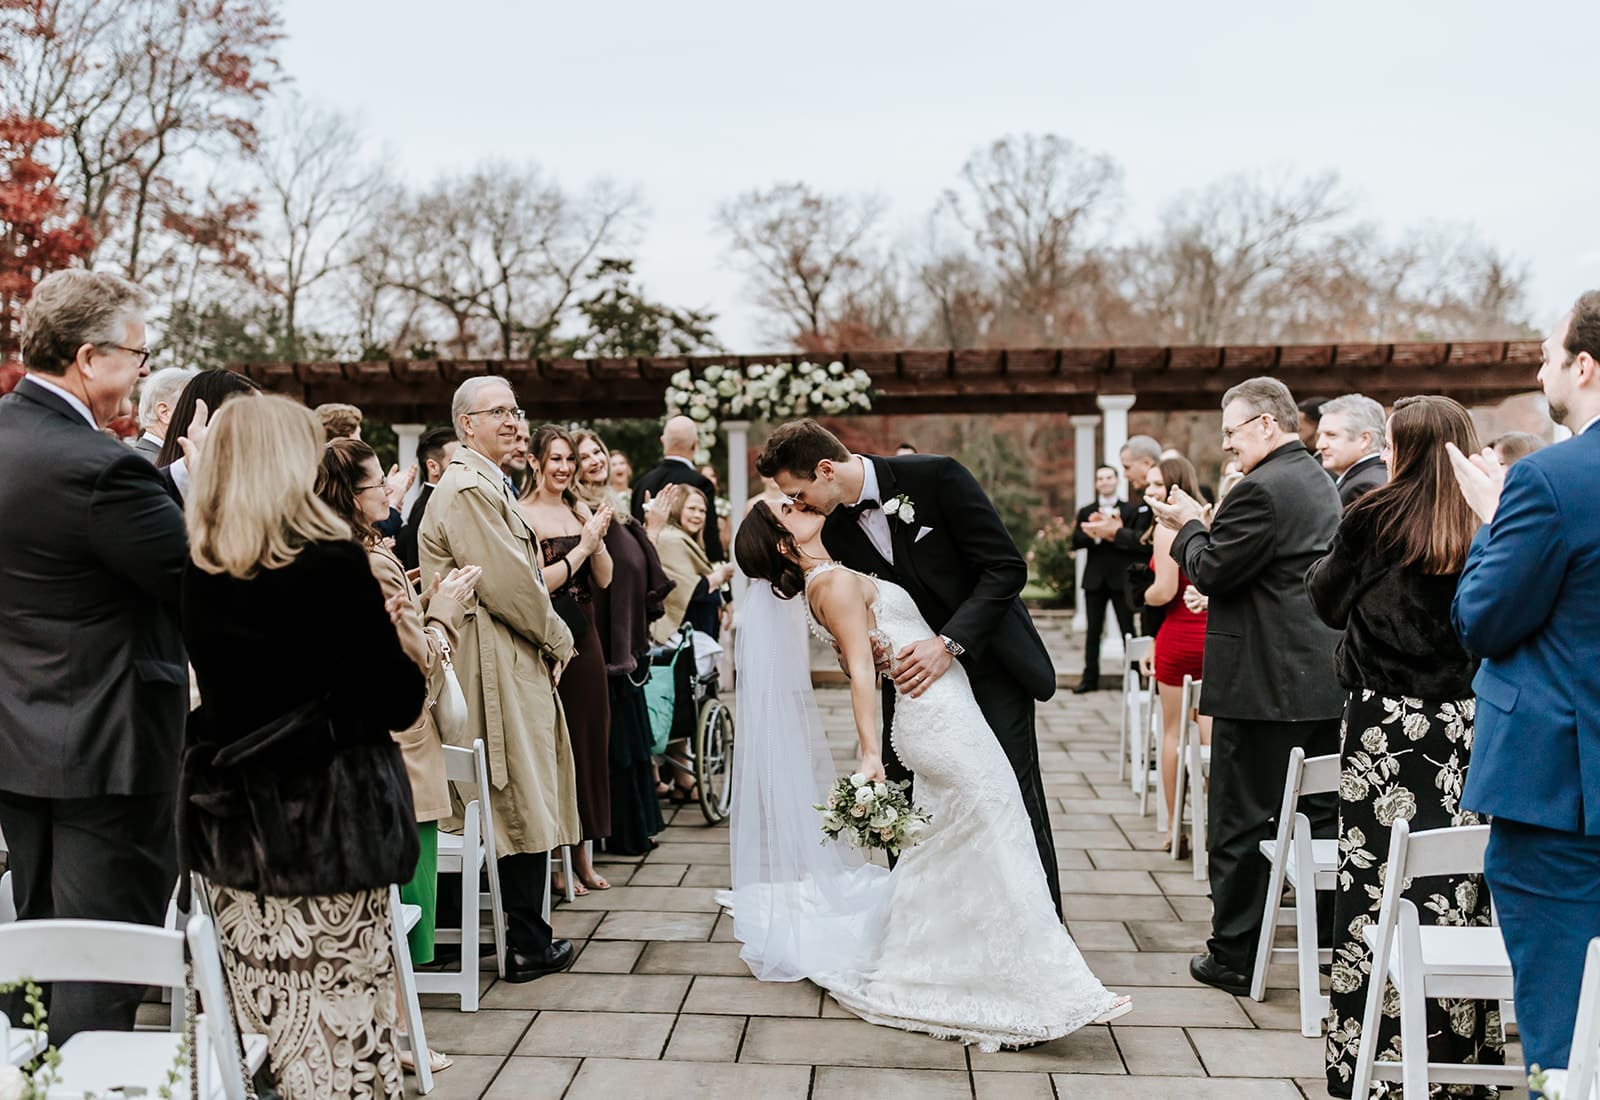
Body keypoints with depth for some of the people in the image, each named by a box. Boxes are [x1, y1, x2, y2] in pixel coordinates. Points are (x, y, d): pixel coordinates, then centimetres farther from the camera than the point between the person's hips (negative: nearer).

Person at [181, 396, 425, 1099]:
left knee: (264, 1008, 15)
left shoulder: (190, 564, -1)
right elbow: (399, 702, -13)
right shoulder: (331, 560, -16)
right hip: (327, 812, -5)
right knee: (344, 1012, 6)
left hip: (227, 811, 5)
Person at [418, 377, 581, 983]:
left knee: (511, 801, 15)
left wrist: (549, 641, 7)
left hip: (513, 663, 11)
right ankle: (530, 946, 8)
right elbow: (507, 582, -20)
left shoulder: (488, 485, 18)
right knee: (525, 802, -2)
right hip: (500, 668, -11)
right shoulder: (466, 490, -16)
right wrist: (558, 640, -6)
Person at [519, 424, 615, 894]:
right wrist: (583, 546, -15)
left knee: (589, 737, 9)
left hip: (585, 636, 7)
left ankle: (582, 853, 20)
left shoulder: (581, 511, 12)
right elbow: (538, 583, -15)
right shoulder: (523, 514, -8)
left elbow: (604, 579, 8)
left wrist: (598, 539, -8)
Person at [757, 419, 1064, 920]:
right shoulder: (837, 532, -3)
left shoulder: (935, 476, -19)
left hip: (991, 661, -5)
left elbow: (1006, 567, -20)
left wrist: (948, 644, -28)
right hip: (916, 672, 5)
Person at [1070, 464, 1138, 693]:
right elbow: (1076, 542, -1)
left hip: (1121, 578, -3)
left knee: (1128, 629, 0)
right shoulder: (1086, 512, 12)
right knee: (1093, 630, 6)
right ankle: (1090, 677, 9)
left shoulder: (1130, 511, 3)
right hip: (1094, 579, 3)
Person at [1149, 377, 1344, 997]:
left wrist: (1187, 527, -1)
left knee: (1240, 821, 1)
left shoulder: (1261, 488, -17)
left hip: (1264, 683, -9)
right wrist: (1204, 524, 13)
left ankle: (1234, 956, 8)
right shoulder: (1321, 483, 14)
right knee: (1324, 816, 16)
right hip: (1322, 679, 9)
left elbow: (1210, 571, -18)